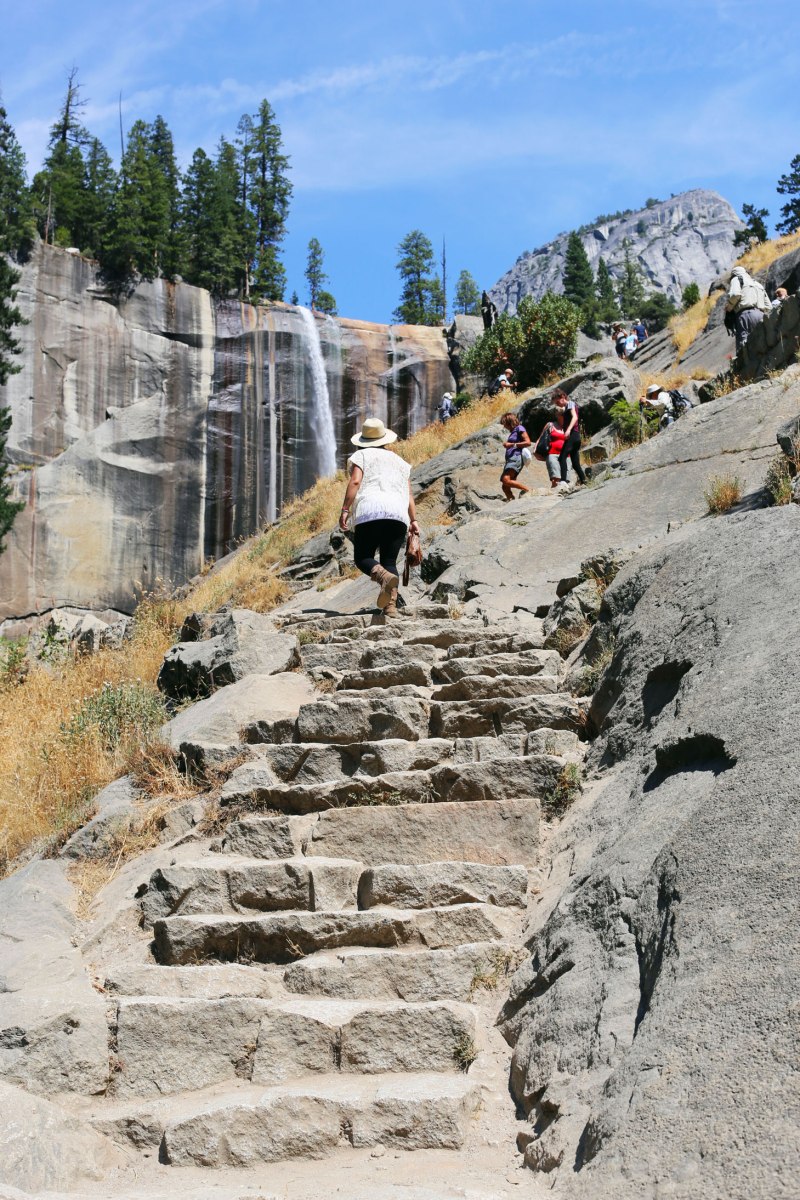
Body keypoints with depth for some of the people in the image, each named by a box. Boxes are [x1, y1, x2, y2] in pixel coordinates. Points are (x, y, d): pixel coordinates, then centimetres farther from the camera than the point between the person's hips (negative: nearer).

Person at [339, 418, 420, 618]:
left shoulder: (361, 455, 15)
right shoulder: (398, 460, 29)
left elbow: (355, 481, -2)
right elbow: (409, 493, 20)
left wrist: (345, 510, -6)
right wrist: (413, 520, 18)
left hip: (370, 513, -4)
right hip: (398, 513, 4)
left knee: (362, 558, 3)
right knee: (389, 562, 8)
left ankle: (384, 577, -29)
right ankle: (391, 605, -13)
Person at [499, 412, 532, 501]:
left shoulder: (519, 428, 2)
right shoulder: (512, 432, 27)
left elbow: (528, 442, -10)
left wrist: (512, 444, -11)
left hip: (516, 458, -10)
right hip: (510, 459, 10)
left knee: (506, 480, -28)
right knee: (505, 487, 0)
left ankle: (527, 490, -19)